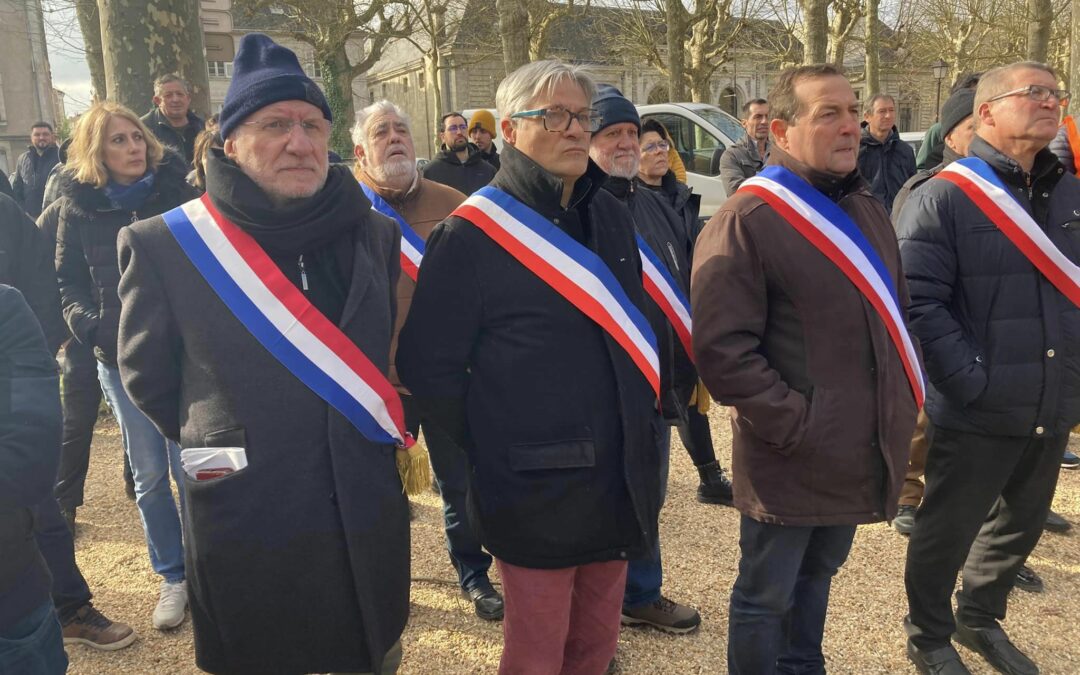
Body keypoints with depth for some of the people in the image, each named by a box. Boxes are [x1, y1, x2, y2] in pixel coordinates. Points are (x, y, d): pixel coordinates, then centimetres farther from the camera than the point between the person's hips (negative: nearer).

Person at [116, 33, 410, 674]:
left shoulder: (376, 233, 0)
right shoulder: (163, 245, -9)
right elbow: (146, 374, 3)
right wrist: (219, 444, 7)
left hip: (369, 518, 3)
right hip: (245, 524, -2)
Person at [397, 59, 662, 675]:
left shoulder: (611, 215, 9)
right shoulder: (473, 234, -11)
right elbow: (429, 365, -10)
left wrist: (642, 426, 14)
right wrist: (493, 445, -7)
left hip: (619, 481, 6)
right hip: (535, 490, -6)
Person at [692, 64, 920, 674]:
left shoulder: (867, 210, 12)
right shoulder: (745, 222, -15)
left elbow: (898, 313, 21)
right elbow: (723, 348, -21)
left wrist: (907, 397, 10)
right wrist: (794, 426, -20)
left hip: (862, 449, 8)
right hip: (791, 457, -7)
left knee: (816, 578, 25)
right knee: (766, 597, 10)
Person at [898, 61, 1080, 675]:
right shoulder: (944, 197, -11)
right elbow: (919, 300, -18)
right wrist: (971, 381, -23)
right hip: (977, 413, -6)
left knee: (1020, 526, 22)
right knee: (948, 532, 10)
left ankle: (980, 620, 45)